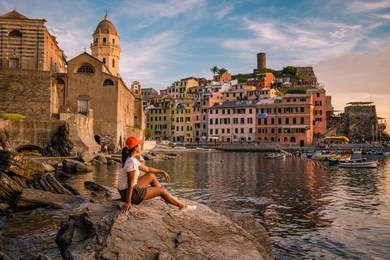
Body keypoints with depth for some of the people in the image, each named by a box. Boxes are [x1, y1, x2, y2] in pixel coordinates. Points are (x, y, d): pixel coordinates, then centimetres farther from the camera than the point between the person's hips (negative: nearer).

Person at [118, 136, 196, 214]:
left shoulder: (130, 159, 7)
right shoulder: (132, 161, -23)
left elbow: (147, 169, 17)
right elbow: (130, 183, -25)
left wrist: (162, 172, 16)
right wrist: (128, 202, -25)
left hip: (129, 189, 10)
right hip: (131, 193, -10)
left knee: (151, 176, 17)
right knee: (161, 190, 2)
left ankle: (168, 198, 28)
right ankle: (182, 206, 18)